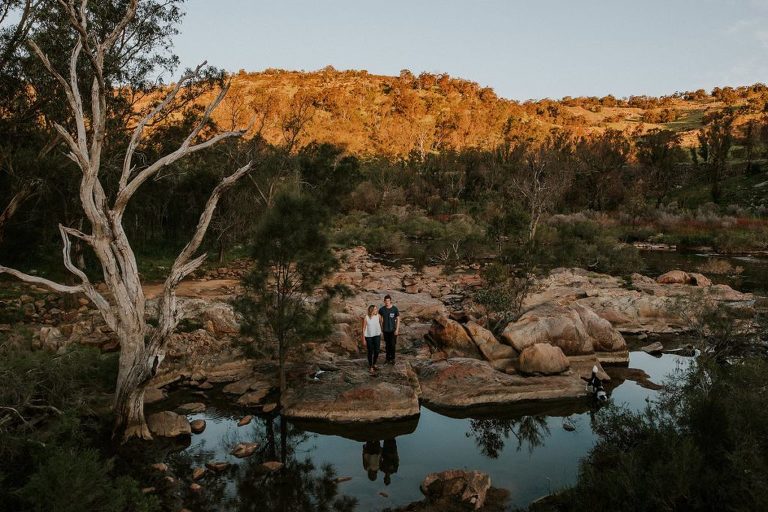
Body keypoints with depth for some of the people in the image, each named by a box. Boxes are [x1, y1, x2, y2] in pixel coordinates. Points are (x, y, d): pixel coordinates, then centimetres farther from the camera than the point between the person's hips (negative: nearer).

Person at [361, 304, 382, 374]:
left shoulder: (378, 316, -8)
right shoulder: (366, 318, -17)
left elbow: (380, 323, 11)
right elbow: (364, 328, -10)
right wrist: (363, 339, -8)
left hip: (377, 335, 3)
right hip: (369, 336, -3)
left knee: (377, 351, 9)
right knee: (370, 352, 7)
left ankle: (374, 364, 34)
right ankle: (370, 367, 23)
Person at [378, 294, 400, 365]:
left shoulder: (395, 309, -9)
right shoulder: (382, 309, -4)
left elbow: (398, 319, -3)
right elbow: (379, 318, 8)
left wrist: (397, 329, -7)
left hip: (393, 330, -2)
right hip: (385, 330, 2)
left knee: (392, 345, -2)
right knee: (387, 345, 11)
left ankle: (392, 358, 15)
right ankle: (388, 358, 24)